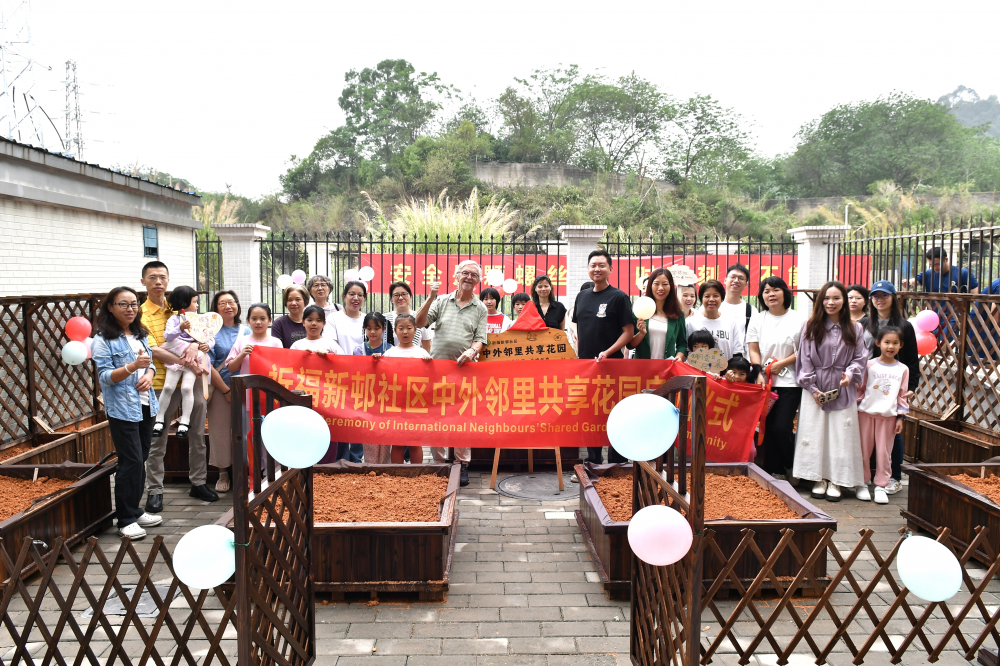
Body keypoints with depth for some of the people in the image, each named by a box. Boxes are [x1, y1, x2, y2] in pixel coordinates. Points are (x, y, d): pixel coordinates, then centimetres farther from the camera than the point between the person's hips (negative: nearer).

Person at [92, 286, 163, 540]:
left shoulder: (140, 335, 13)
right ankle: (126, 520, 3)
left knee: (141, 460, 12)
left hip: (145, 406, 7)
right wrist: (132, 366, -29)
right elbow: (105, 377, -13)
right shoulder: (103, 339, -8)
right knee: (131, 463, -7)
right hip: (122, 409, -7)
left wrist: (149, 375, -5)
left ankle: (135, 510, 24)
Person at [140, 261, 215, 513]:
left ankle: (198, 482, 24)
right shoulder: (142, 314, -5)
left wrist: (195, 344, -19)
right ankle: (154, 491, 14)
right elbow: (154, 350, -15)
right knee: (157, 440, 2)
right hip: (162, 384, -4)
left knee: (197, 435, 11)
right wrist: (186, 363, -23)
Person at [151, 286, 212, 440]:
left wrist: (208, 345, -11)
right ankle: (159, 419, 8)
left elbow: (211, 337, 10)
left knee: (187, 387, -13)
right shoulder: (174, 319, 1)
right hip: (175, 358, -1)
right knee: (168, 387, -5)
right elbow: (167, 336, -15)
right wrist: (180, 328, -30)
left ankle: (184, 422, -6)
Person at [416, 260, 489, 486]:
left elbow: (479, 339, 4)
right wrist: (431, 298, -7)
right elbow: (419, 323, 1)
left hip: (464, 368, -1)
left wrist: (472, 351, -18)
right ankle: (440, 462, 13)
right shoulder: (442, 301, 10)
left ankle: (462, 465, 7)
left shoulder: (480, 309, 9)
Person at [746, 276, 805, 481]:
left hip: (790, 382, -2)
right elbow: (753, 350, 4)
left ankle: (793, 468, 14)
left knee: (782, 428, -9)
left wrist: (782, 363, -10)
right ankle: (775, 472, 14)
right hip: (765, 382, 3)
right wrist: (760, 374, -9)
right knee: (768, 427, 2)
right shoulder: (757, 320, 9)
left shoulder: (798, 319, 2)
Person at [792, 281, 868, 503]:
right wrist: (812, 387, -8)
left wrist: (850, 374, -14)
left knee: (840, 435, 0)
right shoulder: (811, 326, 2)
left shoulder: (854, 329, 6)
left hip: (843, 391, 1)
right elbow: (805, 359, 0)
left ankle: (835, 481, 9)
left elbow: (860, 358, 6)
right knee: (815, 434, 1)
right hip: (816, 389, -1)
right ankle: (820, 479, 12)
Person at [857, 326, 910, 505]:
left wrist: (901, 417, 4)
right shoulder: (870, 365, 0)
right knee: (864, 450, 3)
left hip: (888, 415, 1)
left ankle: (880, 486, 13)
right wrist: (856, 410, 1)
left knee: (884, 452, 3)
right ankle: (863, 483, 14)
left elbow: (902, 395, 8)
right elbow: (861, 389, 4)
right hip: (867, 413, -1)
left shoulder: (903, 369, 5)